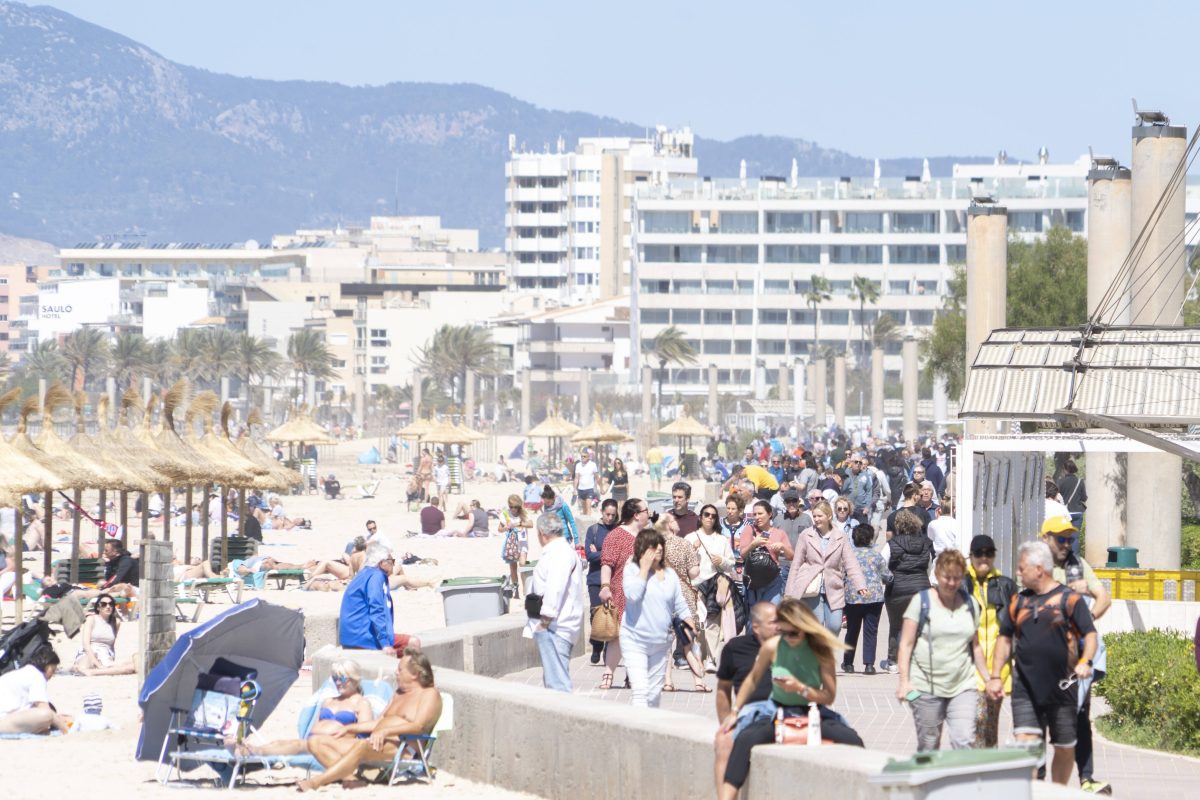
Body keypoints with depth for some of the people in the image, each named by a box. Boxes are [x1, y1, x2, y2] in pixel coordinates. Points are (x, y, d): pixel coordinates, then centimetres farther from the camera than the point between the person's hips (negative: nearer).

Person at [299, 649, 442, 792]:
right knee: (316, 742, -4)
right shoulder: (400, 694, 29)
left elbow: (418, 726, -14)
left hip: (401, 749, -9)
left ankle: (317, 781, -47)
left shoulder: (429, 694, 2)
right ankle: (350, 775, -30)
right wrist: (349, 728, 21)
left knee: (364, 745, -42)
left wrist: (386, 732, -27)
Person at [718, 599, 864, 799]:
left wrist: (801, 688, -19)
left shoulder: (821, 650, -5)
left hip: (812, 714, 1)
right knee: (745, 740, -34)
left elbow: (829, 697, -3)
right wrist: (734, 711, 12)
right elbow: (752, 680, 13)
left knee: (851, 739, -29)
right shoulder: (772, 647, -5)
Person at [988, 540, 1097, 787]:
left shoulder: (1069, 599, -2)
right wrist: (995, 676, 8)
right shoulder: (1018, 601, 10)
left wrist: (1085, 661, -25)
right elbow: (1005, 638, 16)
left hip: (1062, 689, -2)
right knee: (1025, 744, -12)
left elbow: (1090, 634, -6)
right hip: (1025, 690, 2)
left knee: (1064, 749, 8)